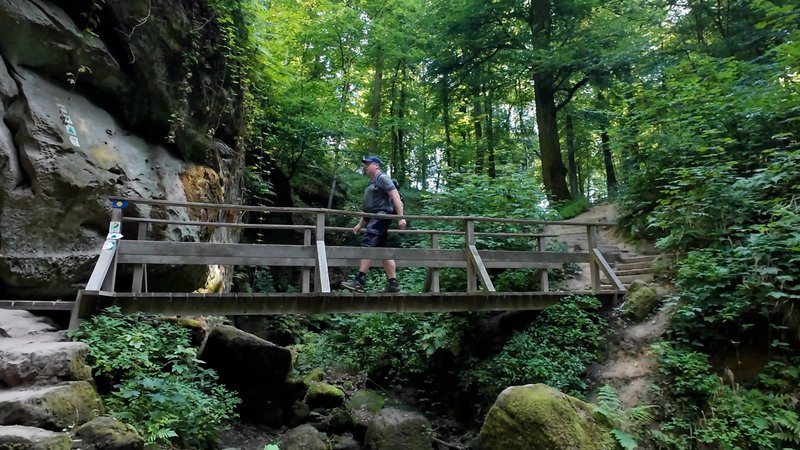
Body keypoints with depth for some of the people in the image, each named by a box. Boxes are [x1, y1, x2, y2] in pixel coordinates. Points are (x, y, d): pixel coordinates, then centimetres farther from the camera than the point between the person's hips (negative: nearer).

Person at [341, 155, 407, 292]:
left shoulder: (382, 178, -4)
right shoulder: (371, 183, 25)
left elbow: (395, 196, -15)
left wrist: (401, 217, -23)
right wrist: (360, 224, 23)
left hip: (381, 216, -10)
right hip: (375, 218, 10)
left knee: (367, 244, -20)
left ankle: (360, 280, -26)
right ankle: (393, 283, 6)